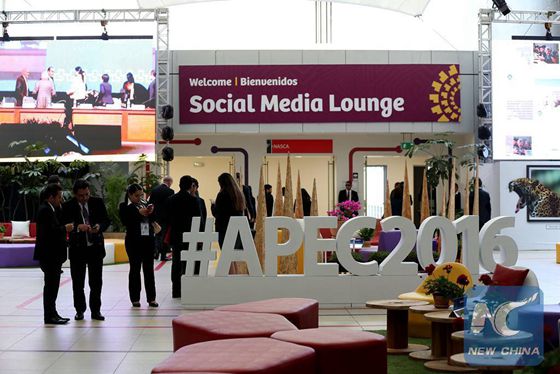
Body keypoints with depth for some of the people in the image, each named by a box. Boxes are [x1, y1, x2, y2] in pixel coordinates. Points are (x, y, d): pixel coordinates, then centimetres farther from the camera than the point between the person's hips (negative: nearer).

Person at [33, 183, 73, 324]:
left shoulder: (49, 209, 16)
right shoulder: (45, 210, -16)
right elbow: (50, 231, -24)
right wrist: (65, 228, -12)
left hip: (52, 255, 10)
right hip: (49, 255, -10)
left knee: (52, 285, 14)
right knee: (51, 285, -5)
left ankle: (52, 314, 20)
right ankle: (50, 316, -1)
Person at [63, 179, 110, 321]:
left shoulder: (97, 202, -1)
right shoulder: (68, 206, -8)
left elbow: (106, 220, 4)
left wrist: (99, 226, -16)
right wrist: (78, 227, -28)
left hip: (96, 247, 2)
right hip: (77, 249, -1)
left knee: (96, 282, 6)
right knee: (78, 282, 8)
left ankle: (95, 310, 15)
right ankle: (80, 310, 21)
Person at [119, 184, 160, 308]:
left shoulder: (146, 205, 13)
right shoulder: (125, 207, -2)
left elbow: (153, 220, 10)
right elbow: (126, 221, -16)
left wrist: (150, 212, -10)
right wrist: (139, 213, -22)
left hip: (148, 240, 4)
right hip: (134, 242, -4)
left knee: (149, 269, 6)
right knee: (135, 269, 3)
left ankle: (151, 298, 11)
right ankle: (135, 298, 10)